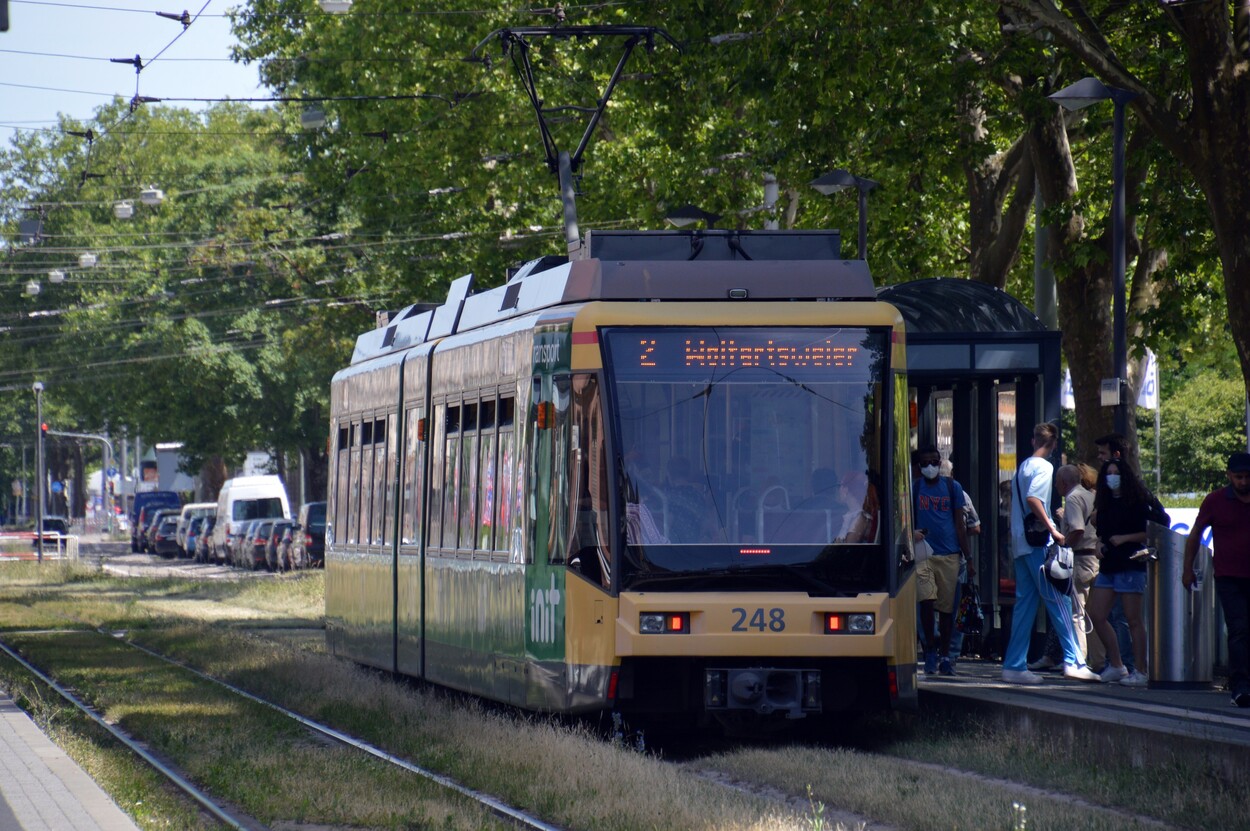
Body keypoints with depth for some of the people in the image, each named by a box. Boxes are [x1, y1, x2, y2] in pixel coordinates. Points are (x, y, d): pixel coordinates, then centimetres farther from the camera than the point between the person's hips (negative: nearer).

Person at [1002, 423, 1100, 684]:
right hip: (1037, 544, -9)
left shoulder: (1023, 467, 19)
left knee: (1025, 603, 8)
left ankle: (1015, 665, 6)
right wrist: (1052, 530, -21)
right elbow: (1032, 498, -22)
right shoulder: (1043, 467, -8)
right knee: (1058, 601, -10)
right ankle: (1073, 661, -15)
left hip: (1020, 543, 9)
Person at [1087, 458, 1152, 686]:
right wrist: (1099, 545, 5)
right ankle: (1116, 666, 12)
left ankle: (1140, 671, -2)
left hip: (1131, 564, -8)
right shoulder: (1105, 504, 15)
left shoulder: (1137, 502, -4)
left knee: (1133, 619, -6)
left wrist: (1124, 538, -14)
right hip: (1108, 565, 8)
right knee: (1096, 616, 3)